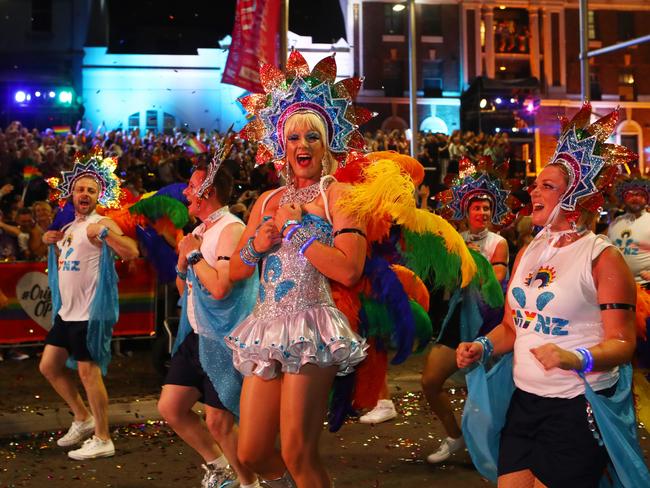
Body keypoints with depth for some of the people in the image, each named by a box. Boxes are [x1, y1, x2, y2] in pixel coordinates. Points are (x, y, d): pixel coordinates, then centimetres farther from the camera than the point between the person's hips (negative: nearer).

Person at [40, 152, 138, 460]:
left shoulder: (101, 224, -12)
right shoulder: (70, 227, 15)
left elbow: (132, 252, -26)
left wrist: (104, 232, -37)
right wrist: (51, 242, 12)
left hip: (90, 313, -9)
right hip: (67, 312, 9)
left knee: (88, 372, -5)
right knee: (49, 366, 15)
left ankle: (102, 440, 6)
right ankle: (82, 418, 30)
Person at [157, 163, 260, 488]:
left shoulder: (231, 229, -15)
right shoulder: (200, 231, 12)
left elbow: (220, 287, -28)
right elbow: (184, 289, 20)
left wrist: (194, 254, -13)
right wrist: (183, 259, 1)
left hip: (223, 341, -9)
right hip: (197, 336, 9)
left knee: (218, 422, -5)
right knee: (170, 407, 10)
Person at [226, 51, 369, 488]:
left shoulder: (337, 194, -3)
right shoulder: (267, 201, 15)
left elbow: (349, 270, -17)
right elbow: (235, 271, 19)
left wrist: (296, 226, -10)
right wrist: (257, 246, -1)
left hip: (312, 326, -6)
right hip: (267, 328, 6)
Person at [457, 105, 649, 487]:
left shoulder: (603, 258, -10)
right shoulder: (529, 253, 10)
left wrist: (577, 359, -31)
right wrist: (483, 347, -1)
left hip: (578, 409, -6)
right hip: (524, 400, 6)